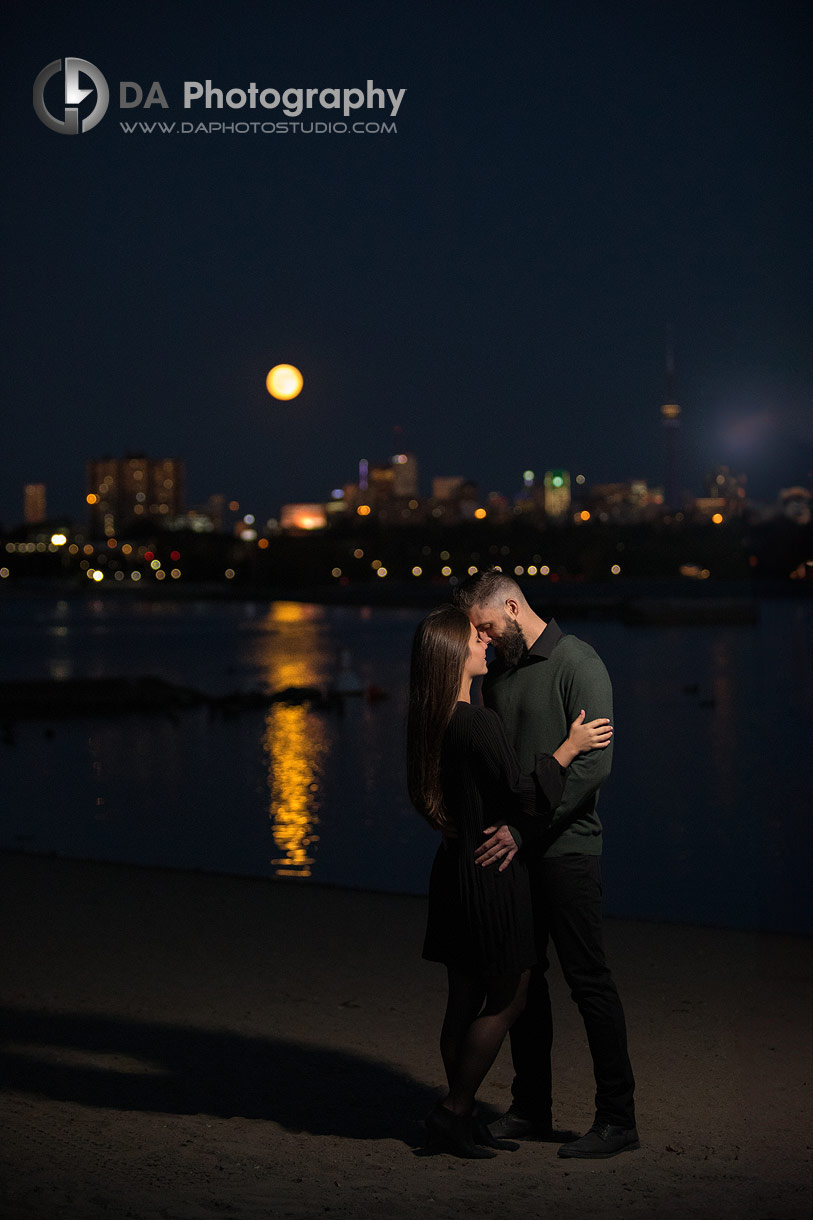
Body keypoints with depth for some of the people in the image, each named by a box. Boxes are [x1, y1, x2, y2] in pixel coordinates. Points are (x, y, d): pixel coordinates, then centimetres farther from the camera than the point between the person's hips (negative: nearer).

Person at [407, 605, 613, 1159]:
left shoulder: (433, 722, 7)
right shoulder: (480, 723, -20)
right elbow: (526, 796, -18)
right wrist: (569, 747, -8)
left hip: (456, 868, 9)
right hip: (492, 872, -9)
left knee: (466, 999, 14)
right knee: (507, 1002, 3)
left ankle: (462, 1118, 21)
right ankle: (454, 1112, 6)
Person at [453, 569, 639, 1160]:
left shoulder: (577, 663, -10)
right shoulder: (499, 671, 13)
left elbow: (593, 765, -18)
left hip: (566, 848, -7)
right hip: (512, 848, 7)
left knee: (589, 979, -4)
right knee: (521, 977, 11)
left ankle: (618, 1119, 4)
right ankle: (531, 1110, 21)